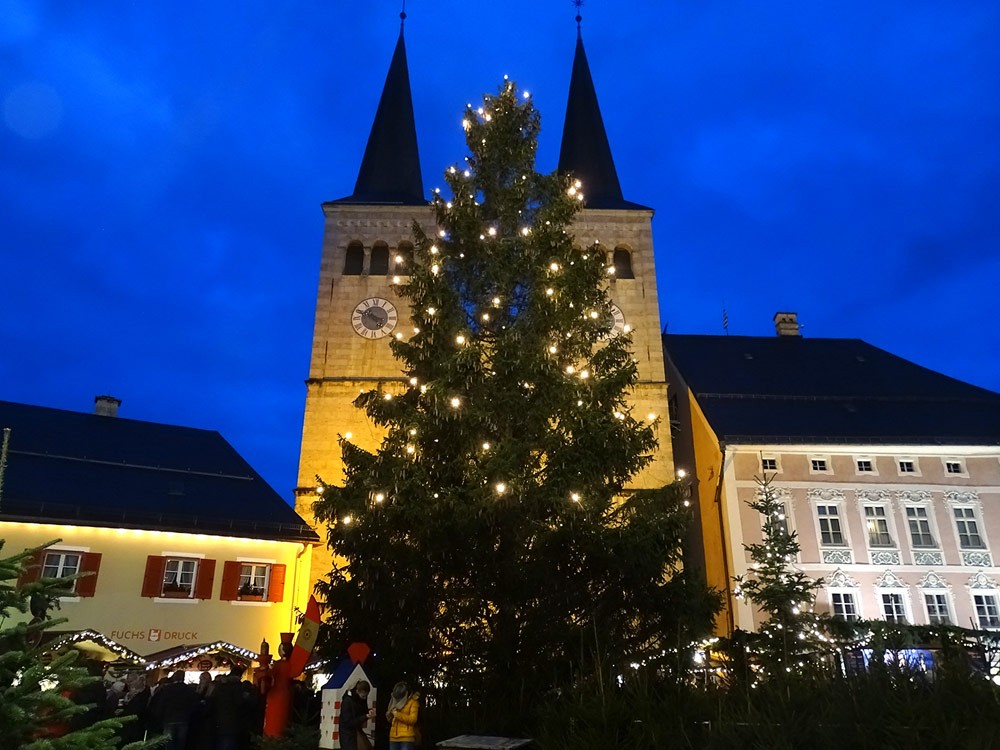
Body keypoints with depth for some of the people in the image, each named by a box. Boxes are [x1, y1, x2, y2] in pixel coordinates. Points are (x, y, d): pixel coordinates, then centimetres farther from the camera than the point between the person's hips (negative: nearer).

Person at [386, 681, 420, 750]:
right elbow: (391, 720, 20)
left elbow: (413, 719, -12)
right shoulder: (395, 702, 16)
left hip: (407, 737, -6)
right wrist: (389, 715, -3)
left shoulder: (413, 702, -3)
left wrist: (398, 715, -17)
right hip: (394, 737, 6)